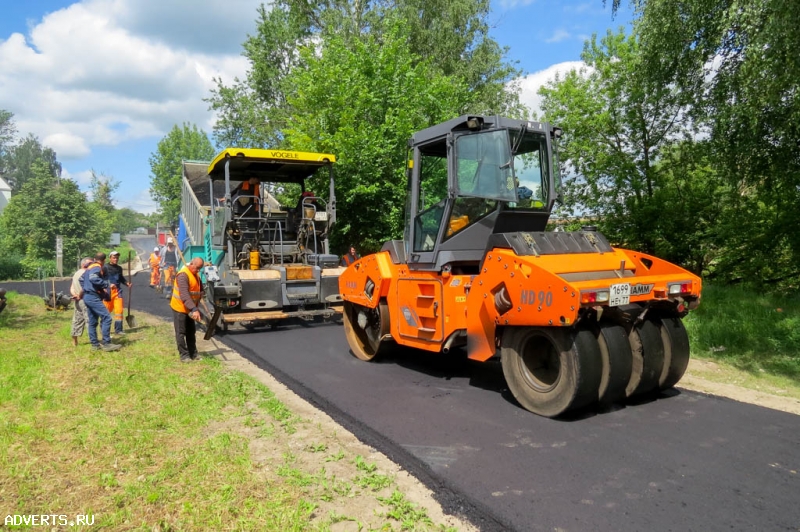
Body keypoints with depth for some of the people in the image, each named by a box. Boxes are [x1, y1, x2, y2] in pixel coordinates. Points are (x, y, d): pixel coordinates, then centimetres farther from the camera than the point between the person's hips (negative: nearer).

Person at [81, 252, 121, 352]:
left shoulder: (90, 267, 18)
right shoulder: (97, 268, -12)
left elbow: (81, 279, 26)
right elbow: (93, 278, -30)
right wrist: (106, 284, -24)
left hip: (87, 296, 11)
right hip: (93, 297, -11)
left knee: (92, 321, 13)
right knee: (106, 317, -14)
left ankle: (94, 344, 17)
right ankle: (106, 343, -16)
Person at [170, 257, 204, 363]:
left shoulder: (196, 274, 6)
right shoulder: (183, 275, -24)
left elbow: (200, 290, 13)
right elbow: (184, 295, -33)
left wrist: (195, 308, 1)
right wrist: (194, 309, -40)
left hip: (189, 309, 9)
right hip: (179, 308, -9)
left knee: (191, 332, 13)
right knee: (181, 333, 0)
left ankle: (193, 354, 20)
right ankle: (184, 356, 5)